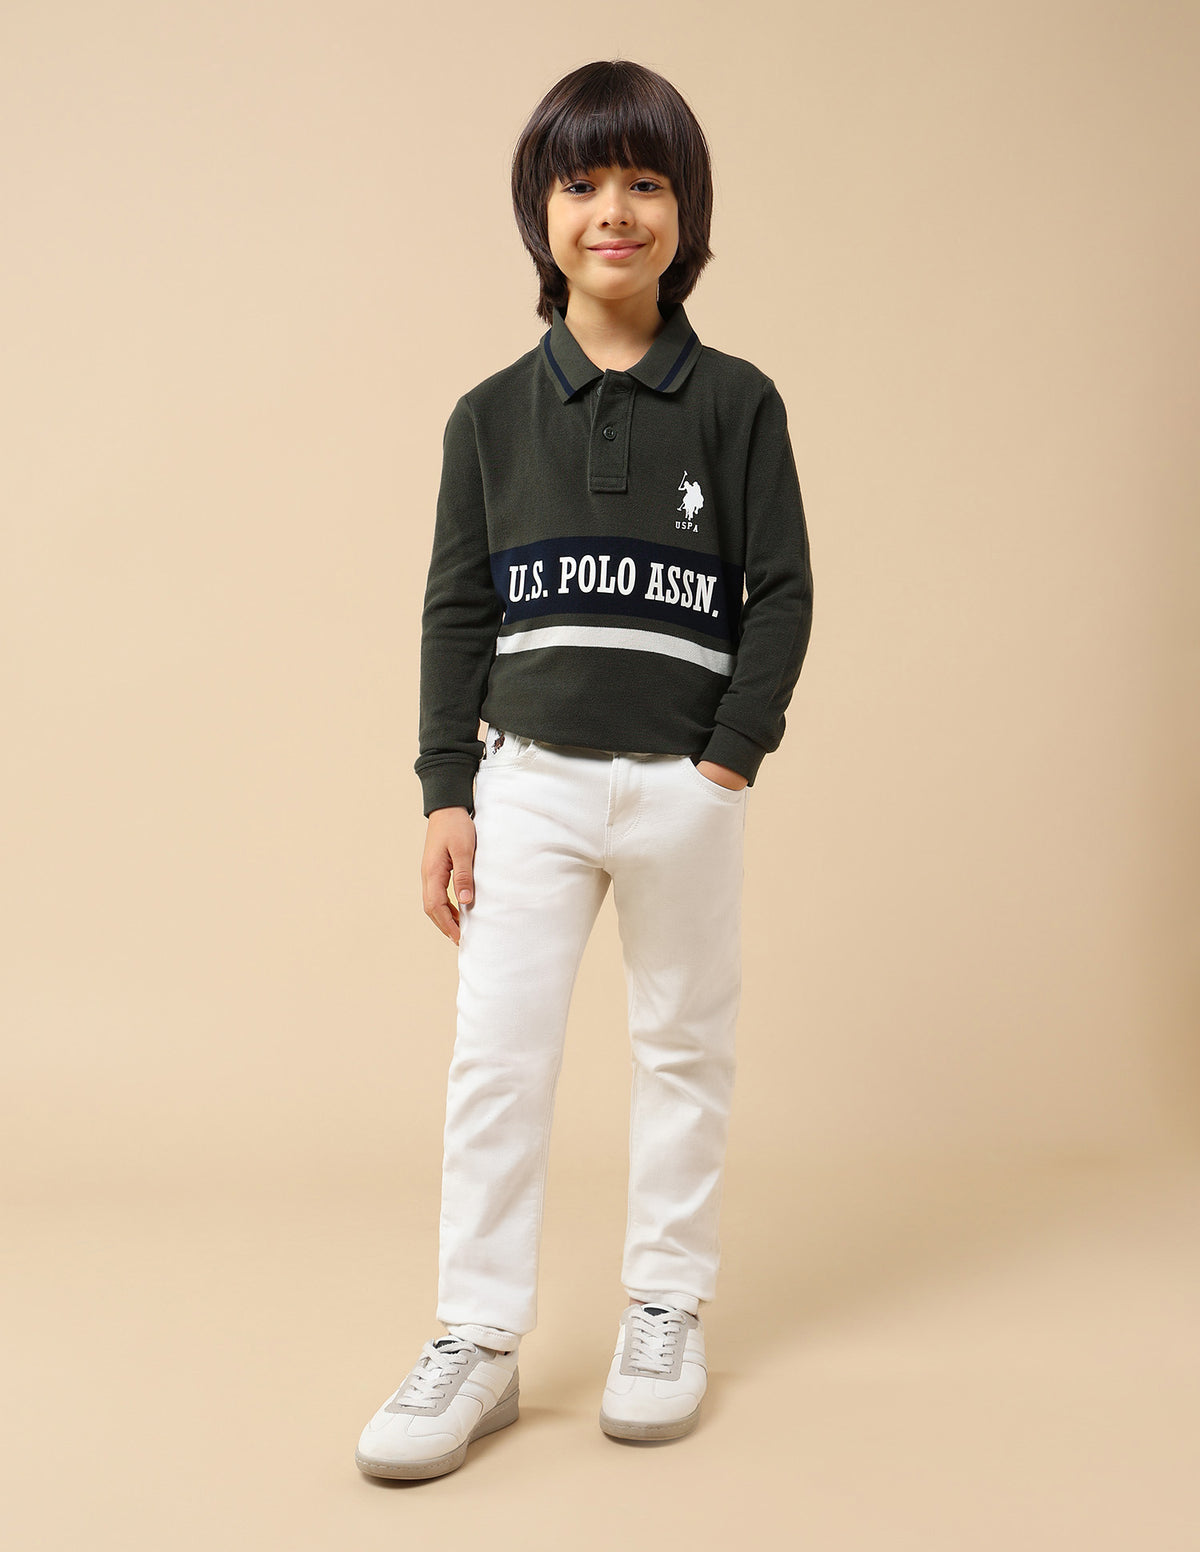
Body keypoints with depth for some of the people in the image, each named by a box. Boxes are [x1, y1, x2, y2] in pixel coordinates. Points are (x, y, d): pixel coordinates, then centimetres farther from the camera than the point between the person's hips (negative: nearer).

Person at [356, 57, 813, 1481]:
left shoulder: (736, 403, 0)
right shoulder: (491, 417, 4)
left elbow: (781, 590, -1)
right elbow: (457, 609, 5)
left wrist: (728, 759, -9)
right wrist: (446, 792, -1)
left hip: (685, 787, -1)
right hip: (528, 779, 1)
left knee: (682, 1047, 10)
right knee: (495, 1059, -2)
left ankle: (667, 1310, 24)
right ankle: (477, 1339, 8)